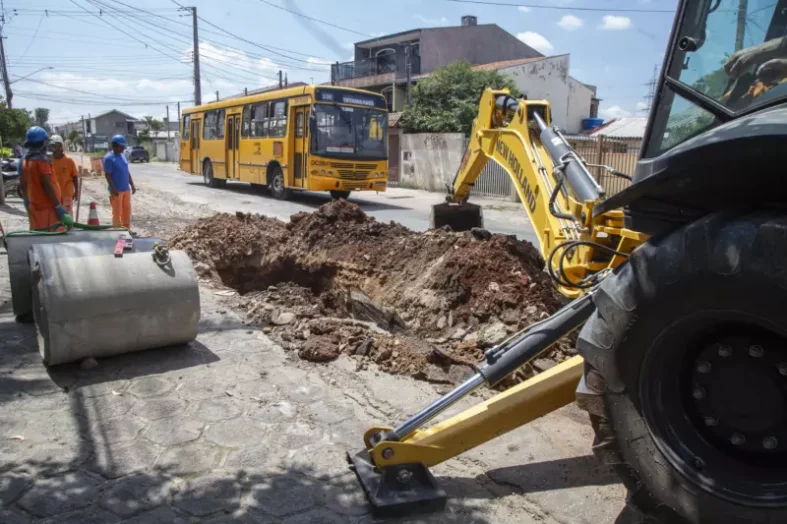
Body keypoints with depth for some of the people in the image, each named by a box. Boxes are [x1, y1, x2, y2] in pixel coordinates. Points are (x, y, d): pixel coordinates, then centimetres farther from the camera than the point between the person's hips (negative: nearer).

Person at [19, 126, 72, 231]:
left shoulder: (26, 161, 12)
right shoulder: (41, 160, -14)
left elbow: (22, 186, 17)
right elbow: (47, 185, -20)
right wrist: (58, 206, -19)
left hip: (34, 207, 9)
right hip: (46, 208, -9)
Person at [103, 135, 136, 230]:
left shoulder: (123, 156, 11)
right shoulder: (109, 158, -12)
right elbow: (107, 175, -15)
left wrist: (132, 185, 13)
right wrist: (113, 189, -22)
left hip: (126, 189, 7)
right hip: (117, 191, -7)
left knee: (127, 211, 13)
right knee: (117, 212, 0)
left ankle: (127, 230, 23)